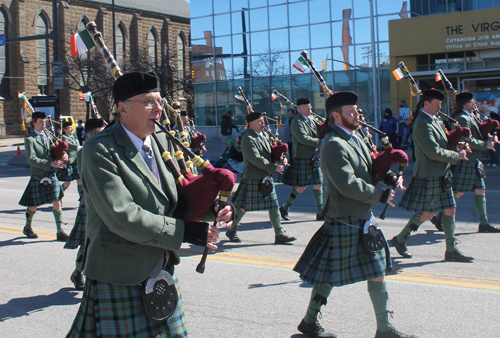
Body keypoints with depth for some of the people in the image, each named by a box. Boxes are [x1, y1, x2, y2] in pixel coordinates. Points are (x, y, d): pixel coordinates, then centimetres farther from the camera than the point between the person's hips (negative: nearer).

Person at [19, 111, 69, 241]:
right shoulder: (29, 139, -8)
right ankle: (27, 227, 32)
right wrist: (50, 163, -25)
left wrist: (62, 156, -6)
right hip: (37, 177, -5)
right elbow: (31, 159, -18)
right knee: (34, 205, 8)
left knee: (57, 202, -2)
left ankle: (60, 232, 2)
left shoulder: (47, 136, 10)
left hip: (51, 175, 5)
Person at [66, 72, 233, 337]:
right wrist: (186, 232, -22)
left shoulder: (161, 142, 7)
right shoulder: (99, 151, -16)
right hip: (120, 280, -7)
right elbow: (122, 216, -25)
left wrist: (214, 209, -9)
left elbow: (178, 195, 13)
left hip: (161, 274, 7)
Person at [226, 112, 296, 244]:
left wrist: (281, 160, -1)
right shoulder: (247, 139, -15)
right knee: (242, 207, 3)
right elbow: (255, 159, -23)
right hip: (252, 179, -8)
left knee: (274, 206, 5)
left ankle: (279, 235, 9)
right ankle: (231, 230, 22)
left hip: (266, 178, 8)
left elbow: (269, 154, 20)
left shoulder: (263, 137, 14)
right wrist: (274, 167, -21)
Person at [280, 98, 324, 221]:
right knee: (302, 186, -5)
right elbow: (303, 138, -24)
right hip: (302, 158, -8)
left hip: (314, 157, 8)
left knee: (318, 184, 7)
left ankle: (320, 213, 13)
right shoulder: (297, 121, -12)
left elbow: (316, 135, 21)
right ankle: (284, 208, 12)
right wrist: (320, 142, -19)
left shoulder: (311, 120, 14)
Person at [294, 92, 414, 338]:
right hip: (343, 221, -10)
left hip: (363, 218, 10)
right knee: (330, 275, 1)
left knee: (378, 270, 13)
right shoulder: (333, 144, -19)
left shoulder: (355, 138, 11)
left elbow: (369, 168, 21)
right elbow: (348, 185, -26)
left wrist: (390, 178, 0)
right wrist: (380, 196, -15)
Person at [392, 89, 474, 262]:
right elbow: (434, 152, -23)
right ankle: (400, 239, 15)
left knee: (450, 209, 8)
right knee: (427, 212, -3)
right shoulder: (422, 124, -19)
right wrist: (457, 155, -13)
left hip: (442, 174, 10)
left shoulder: (434, 119, 12)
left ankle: (451, 250, 14)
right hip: (429, 175, -10)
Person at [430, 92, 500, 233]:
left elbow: (477, 135, 22)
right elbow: (468, 141, -23)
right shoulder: (462, 118, -16)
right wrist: (486, 145, -14)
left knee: (480, 191, 10)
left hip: (473, 162, 10)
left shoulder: (470, 116, 15)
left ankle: (484, 224, 15)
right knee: (458, 192, -5)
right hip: (464, 162, -10)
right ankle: (438, 217, 9)